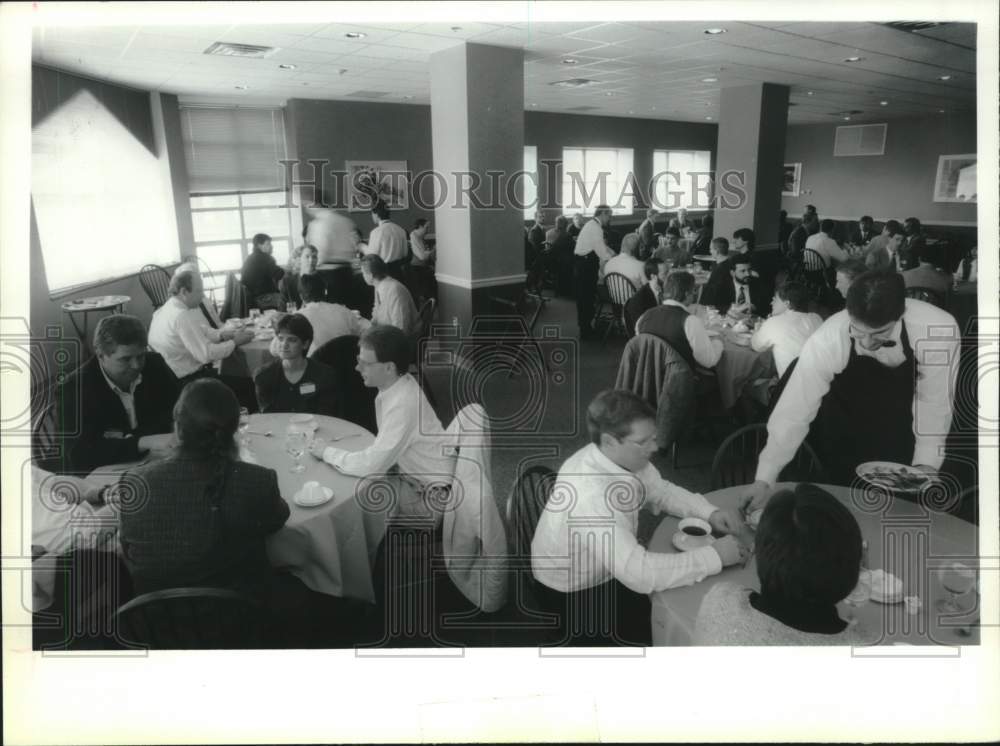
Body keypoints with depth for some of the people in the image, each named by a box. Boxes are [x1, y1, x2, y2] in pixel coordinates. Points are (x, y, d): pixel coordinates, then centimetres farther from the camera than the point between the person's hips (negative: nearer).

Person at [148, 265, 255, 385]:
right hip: (187, 380, -9)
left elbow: (200, 331, 11)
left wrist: (223, 334, -4)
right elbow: (207, 354, -25)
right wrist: (235, 342, -13)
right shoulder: (182, 316, -24)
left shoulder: (164, 310, 4)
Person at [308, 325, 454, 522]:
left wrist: (327, 452, -15)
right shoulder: (399, 385, -4)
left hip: (432, 496, -7)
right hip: (413, 472, 8)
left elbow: (371, 466, -28)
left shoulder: (402, 405, -30)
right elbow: (383, 448, 7)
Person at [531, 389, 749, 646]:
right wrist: (714, 556, -32)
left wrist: (710, 513, -13)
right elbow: (638, 574, -40)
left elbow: (660, 490, 3)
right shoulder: (590, 496, -39)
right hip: (572, 593, -7)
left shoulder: (624, 457, -15)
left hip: (611, 567, 7)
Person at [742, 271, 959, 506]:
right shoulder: (826, 340, -32)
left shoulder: (940, 329, -31)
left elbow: (934, 400, -18)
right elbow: (795, 411, -28)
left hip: (903, 432, 1)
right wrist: (764, 480, -28)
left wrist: (926, 465, -22)